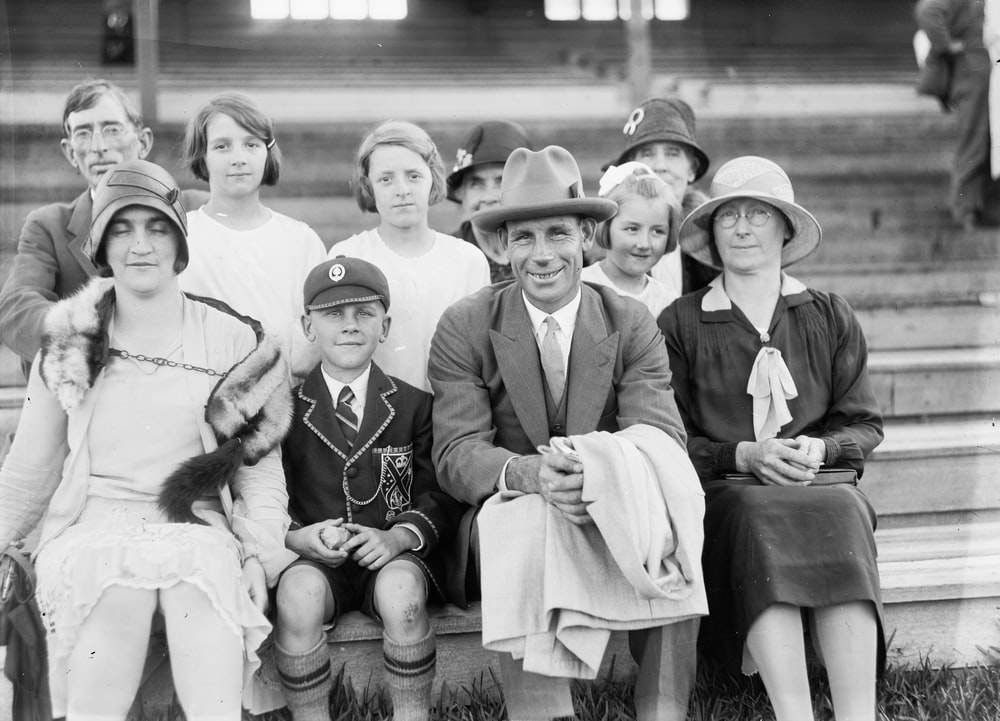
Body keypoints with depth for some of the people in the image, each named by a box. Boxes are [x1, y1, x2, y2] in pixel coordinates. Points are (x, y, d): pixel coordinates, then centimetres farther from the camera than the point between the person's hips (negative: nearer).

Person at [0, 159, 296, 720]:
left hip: (200, 531, 0)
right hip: (93, 530, 1)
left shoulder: (235, 343, 8)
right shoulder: (70, 346, 11)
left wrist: (259, 552, -6)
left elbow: (261, 470, 8)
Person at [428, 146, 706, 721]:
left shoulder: (633, 325, 3)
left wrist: (603, 470, -34)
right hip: (510, 519, -1)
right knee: (529, 519, -34)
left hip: (615, 517, 1)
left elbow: (662, 434, -10)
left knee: (668, 521, -30)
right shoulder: (465, 328, 0)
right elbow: (457, 452, -8)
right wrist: (531, 473, -31)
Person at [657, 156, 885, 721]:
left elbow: (866, 425, 15)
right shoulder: (680, 325, 11)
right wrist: (745, 455, -10)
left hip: (824, 484, 1)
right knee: (760, 524, -37)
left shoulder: (832, 318, 17)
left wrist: (818, 449, -8)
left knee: (839, 517, -34)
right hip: (728, 491, -1)